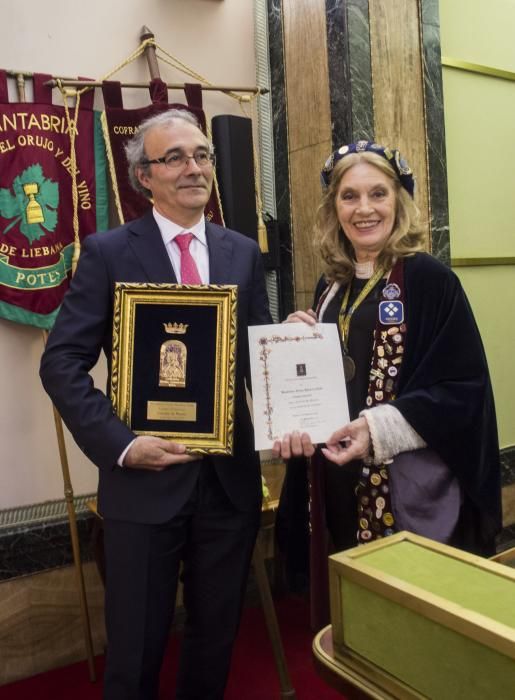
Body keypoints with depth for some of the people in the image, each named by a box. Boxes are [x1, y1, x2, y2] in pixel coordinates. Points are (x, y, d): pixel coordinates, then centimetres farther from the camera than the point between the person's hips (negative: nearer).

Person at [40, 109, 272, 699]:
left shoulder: (243, 253, 6)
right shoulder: (107, 252, -4)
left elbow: (258, 356, 8)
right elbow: (62, 364, -8)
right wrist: (121, 445, -17)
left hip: (231, 477, 4)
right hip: (144, 479, -3)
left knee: (216, 635, 21)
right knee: (136, 646, 14)